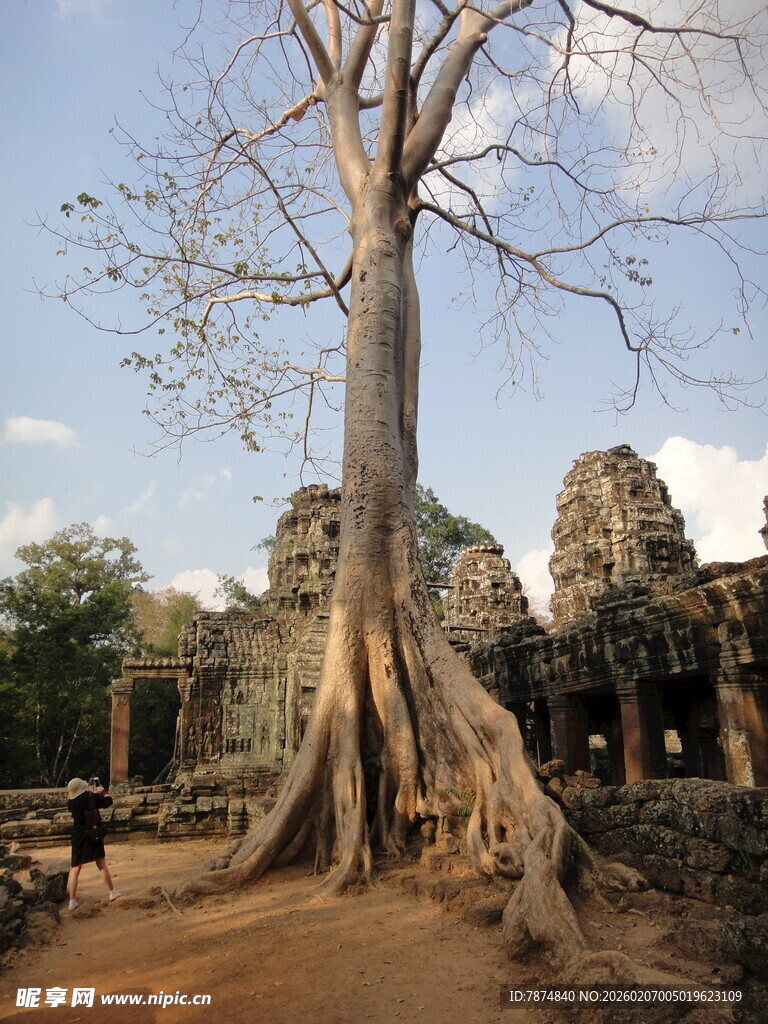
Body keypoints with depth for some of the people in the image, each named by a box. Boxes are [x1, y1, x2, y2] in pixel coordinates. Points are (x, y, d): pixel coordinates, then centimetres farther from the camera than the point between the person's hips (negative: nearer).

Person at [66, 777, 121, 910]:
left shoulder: (71, 803, -2)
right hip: (94, 835, -1)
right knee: (102, 865, 10)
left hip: (78, 837, 2)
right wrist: (102, 791, 15)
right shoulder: (92, 797, -11)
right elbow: (108, 802, -1)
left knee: (75, 869, 6)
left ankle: (72, 901, 2)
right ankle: (112, 892, 20)